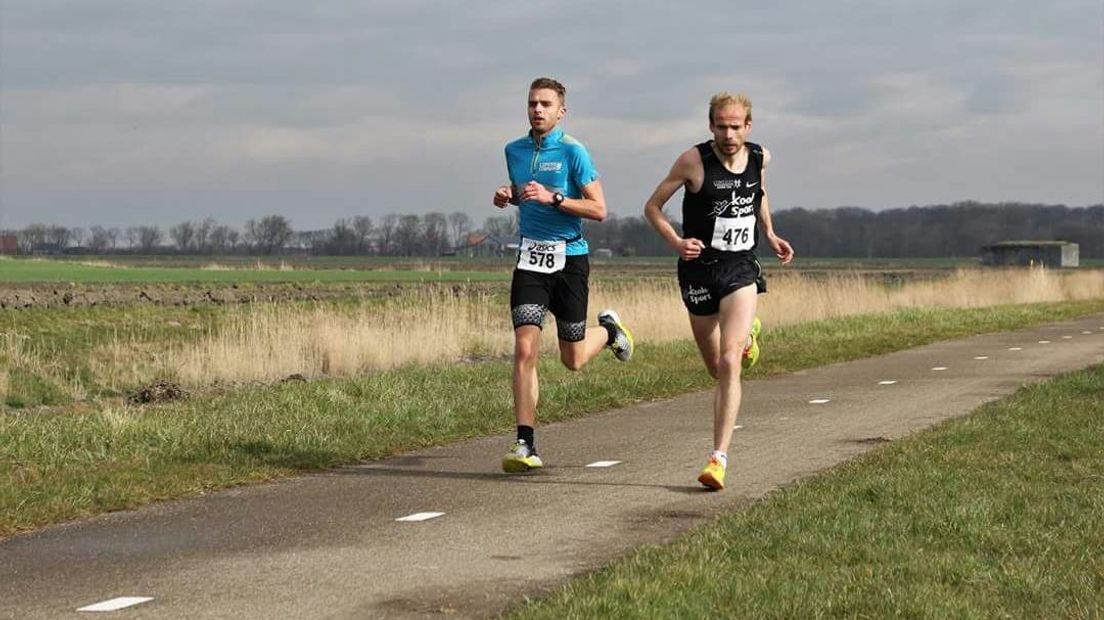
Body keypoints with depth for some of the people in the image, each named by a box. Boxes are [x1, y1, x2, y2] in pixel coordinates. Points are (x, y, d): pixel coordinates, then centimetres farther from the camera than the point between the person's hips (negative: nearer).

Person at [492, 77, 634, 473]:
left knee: (573, 360, 9)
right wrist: (507, 196, 4)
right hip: (531, 258, 3)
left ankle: (608, 330, 44)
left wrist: (553, 198, -21)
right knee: (525, 350, -13)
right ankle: (525, 445, -12)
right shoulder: (514, 151, 8)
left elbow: (599, 210, -9)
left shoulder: (572, 152, -7)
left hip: (569, 258, -3)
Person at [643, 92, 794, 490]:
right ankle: (746, 334, 52)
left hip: (741, 271, 0)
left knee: (730, 364, -17)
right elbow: (652, 207, -3)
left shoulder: (760, 158, 1)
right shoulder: (694, 161, -10)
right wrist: (676, 242, -19)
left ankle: (719, 458, -18)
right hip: (699, 269, 0)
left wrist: (769, 234, 13)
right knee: (716, 369, 14)